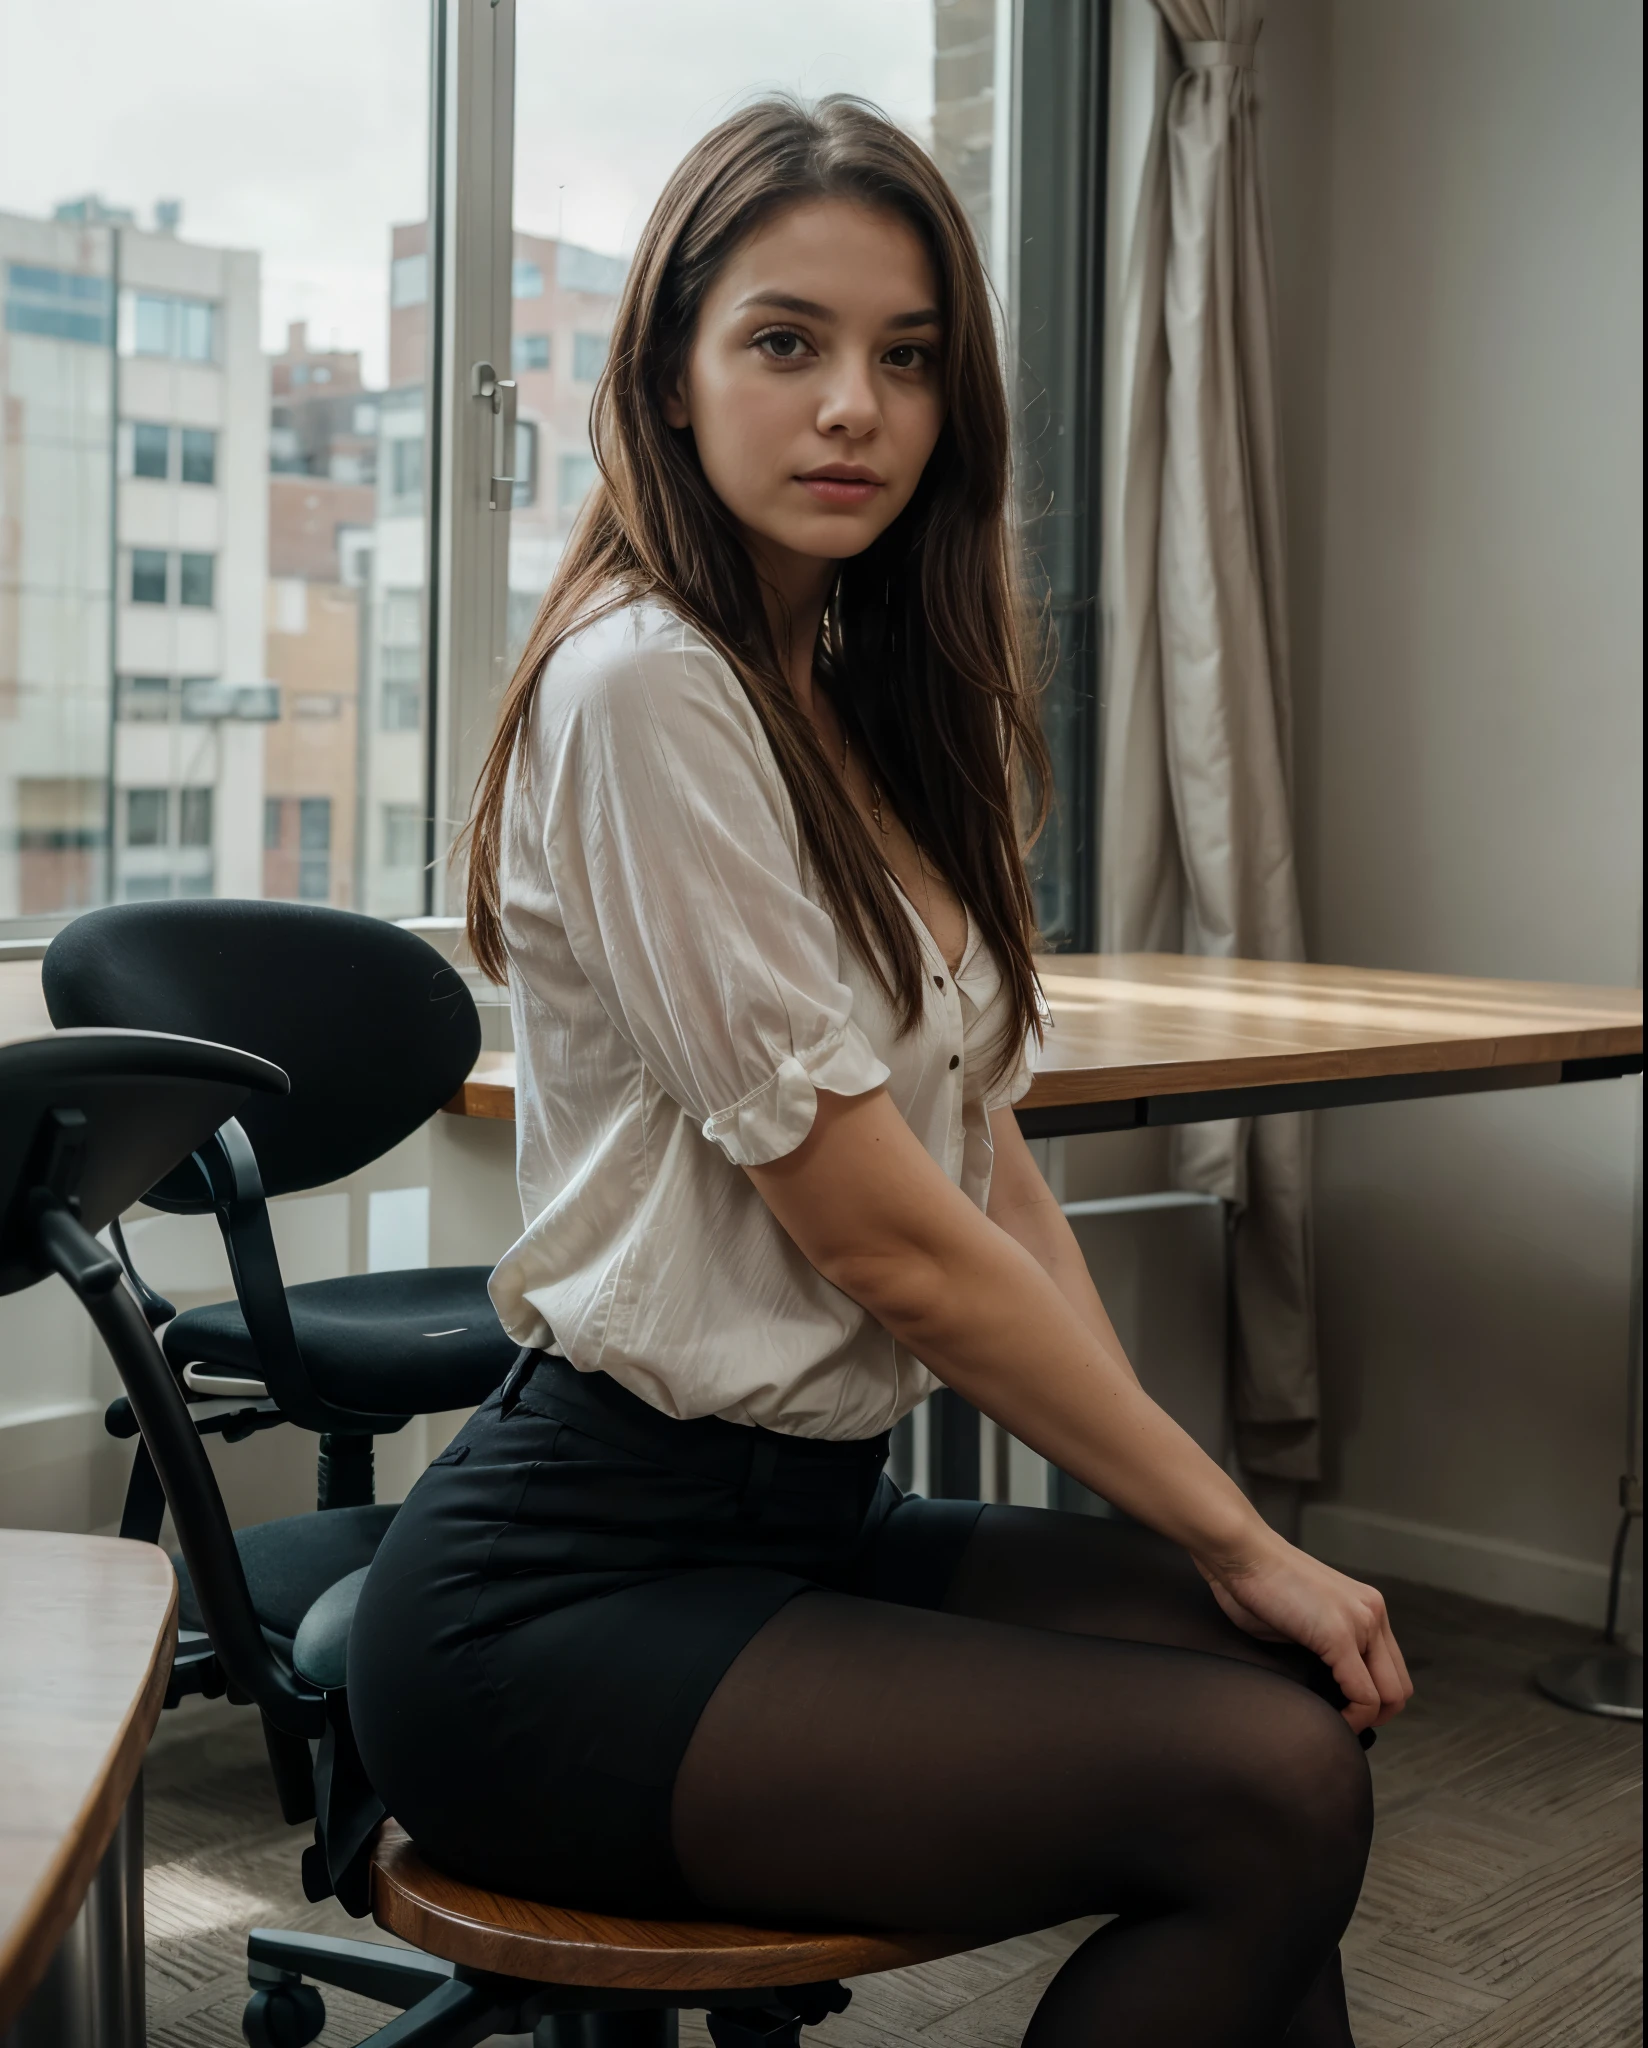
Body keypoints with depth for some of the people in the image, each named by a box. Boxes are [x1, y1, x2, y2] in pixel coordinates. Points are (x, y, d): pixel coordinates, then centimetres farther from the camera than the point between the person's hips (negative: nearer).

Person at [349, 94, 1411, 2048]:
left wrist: (1209, 1518, -2)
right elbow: (885, 1236, -17)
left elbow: (986, 1159, 8)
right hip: (565, 1601, -8)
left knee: (1286, 1674, -6)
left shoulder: (876, 698, 11)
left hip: (803, 1506, 8)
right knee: (1265, 1787, -17)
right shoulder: (645, 684, -16)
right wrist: (1237, 1537, -8)